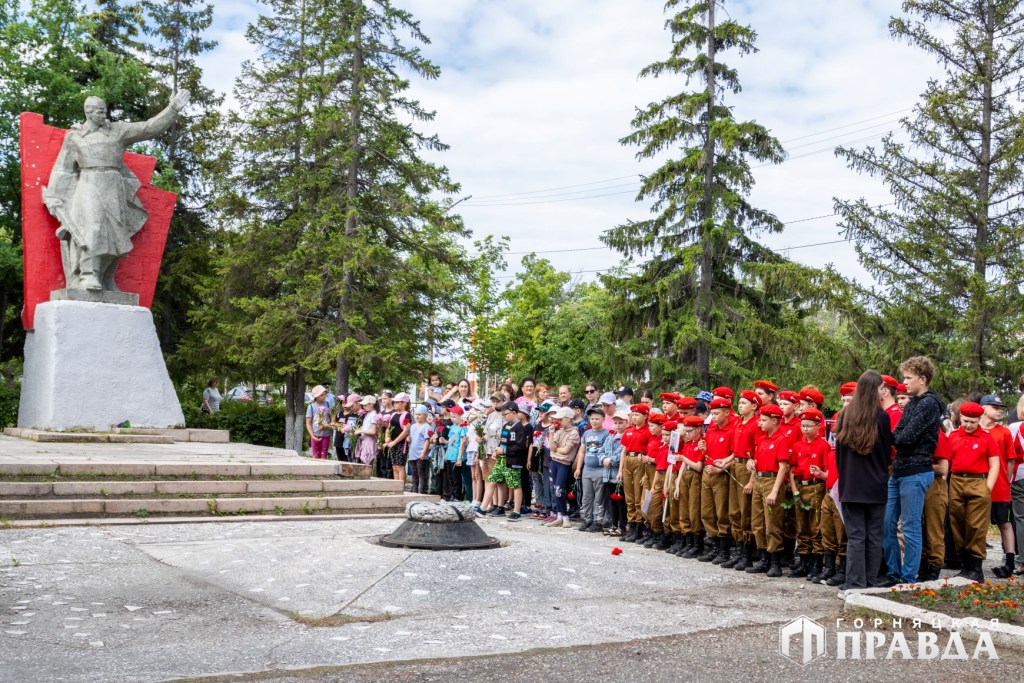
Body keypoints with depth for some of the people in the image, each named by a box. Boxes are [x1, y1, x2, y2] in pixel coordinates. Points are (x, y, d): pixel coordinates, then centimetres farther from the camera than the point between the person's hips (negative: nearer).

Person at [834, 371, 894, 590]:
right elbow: (888, 451, 3)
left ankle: (856, 583, 0)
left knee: (855, 536, 2)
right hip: (876, 485, -1)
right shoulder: (881, 416, -8)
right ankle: (871, 582, 12)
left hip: (850, 484, 1)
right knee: (874, 536, 8)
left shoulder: (844, 415, -1)